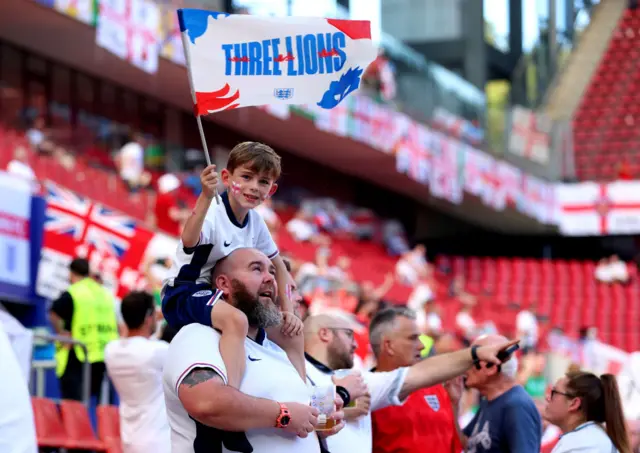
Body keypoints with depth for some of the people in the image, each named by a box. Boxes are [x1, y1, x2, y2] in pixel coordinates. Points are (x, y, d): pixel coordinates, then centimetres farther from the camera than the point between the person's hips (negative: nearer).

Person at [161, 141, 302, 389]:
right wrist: (206, 197, -57)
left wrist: (288, 310, 9)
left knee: (291, 333, 10)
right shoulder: (214, 215, -21)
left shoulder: (256, 222, 4)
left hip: (221, 297, 9)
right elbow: (189, 241, -45)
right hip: (183, 294, -9)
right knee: (236, 319, -39)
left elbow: (277, 266, 19)